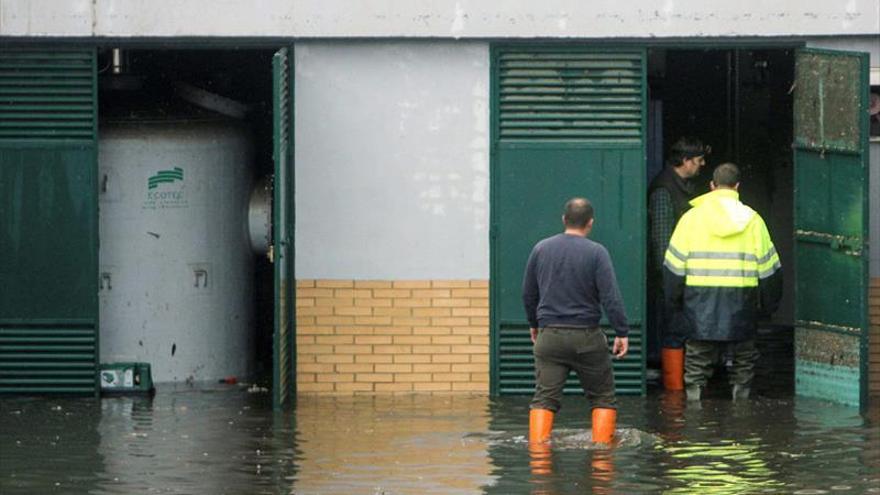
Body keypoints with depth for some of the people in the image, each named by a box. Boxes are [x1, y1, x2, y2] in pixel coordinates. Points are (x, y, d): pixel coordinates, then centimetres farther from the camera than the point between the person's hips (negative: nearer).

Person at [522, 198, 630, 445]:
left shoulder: (541, 249, 5)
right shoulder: (596, 252, -8)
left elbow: (528, 294, 14)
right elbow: (611, 297, -12)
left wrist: (534, 324, 29)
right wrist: (622, 332, -7)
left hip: (549, 335, 3)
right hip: (586, 336, -3)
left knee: (544, 397, 0)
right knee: (603, 397, 10)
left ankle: (537, 443, -12)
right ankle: (601, 444, 4)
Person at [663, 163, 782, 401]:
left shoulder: (692, 217, 2)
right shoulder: (752, 220, 3)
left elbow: (674, 265, 4)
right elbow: (768, 267, 7)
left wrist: (675, 299, 15)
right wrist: (768, 304, 17)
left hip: (700, 295, 0)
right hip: (741, 298, 0)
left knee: (698, 354, 5)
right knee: (744, 354, 12)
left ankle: (693, 398, 0)